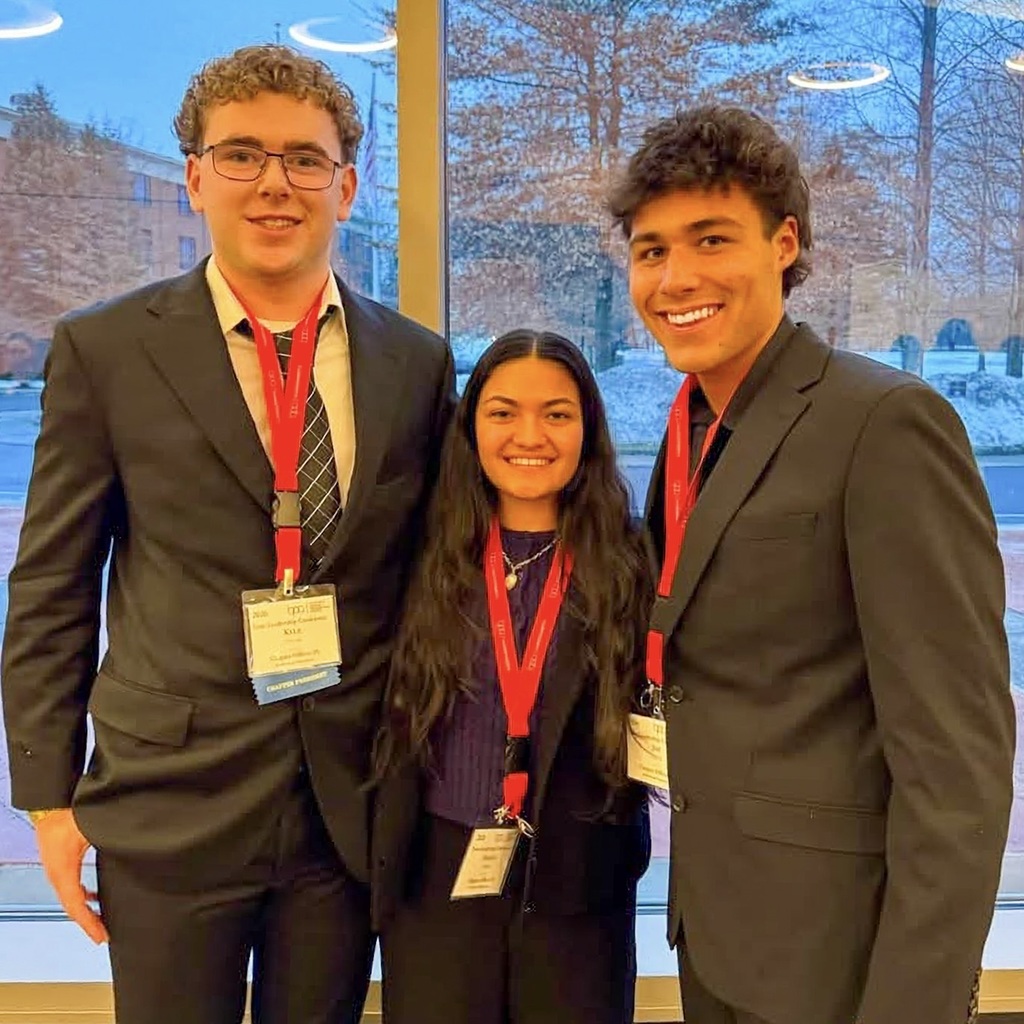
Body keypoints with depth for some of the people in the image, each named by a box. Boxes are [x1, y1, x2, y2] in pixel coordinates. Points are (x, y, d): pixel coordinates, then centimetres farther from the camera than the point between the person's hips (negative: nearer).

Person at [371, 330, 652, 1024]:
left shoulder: (629, 568, -5)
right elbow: (390, 725, 2)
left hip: (579, 887, 0)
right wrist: (380, 863, -5)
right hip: (436, 880, 1)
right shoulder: (429, 565, -2)